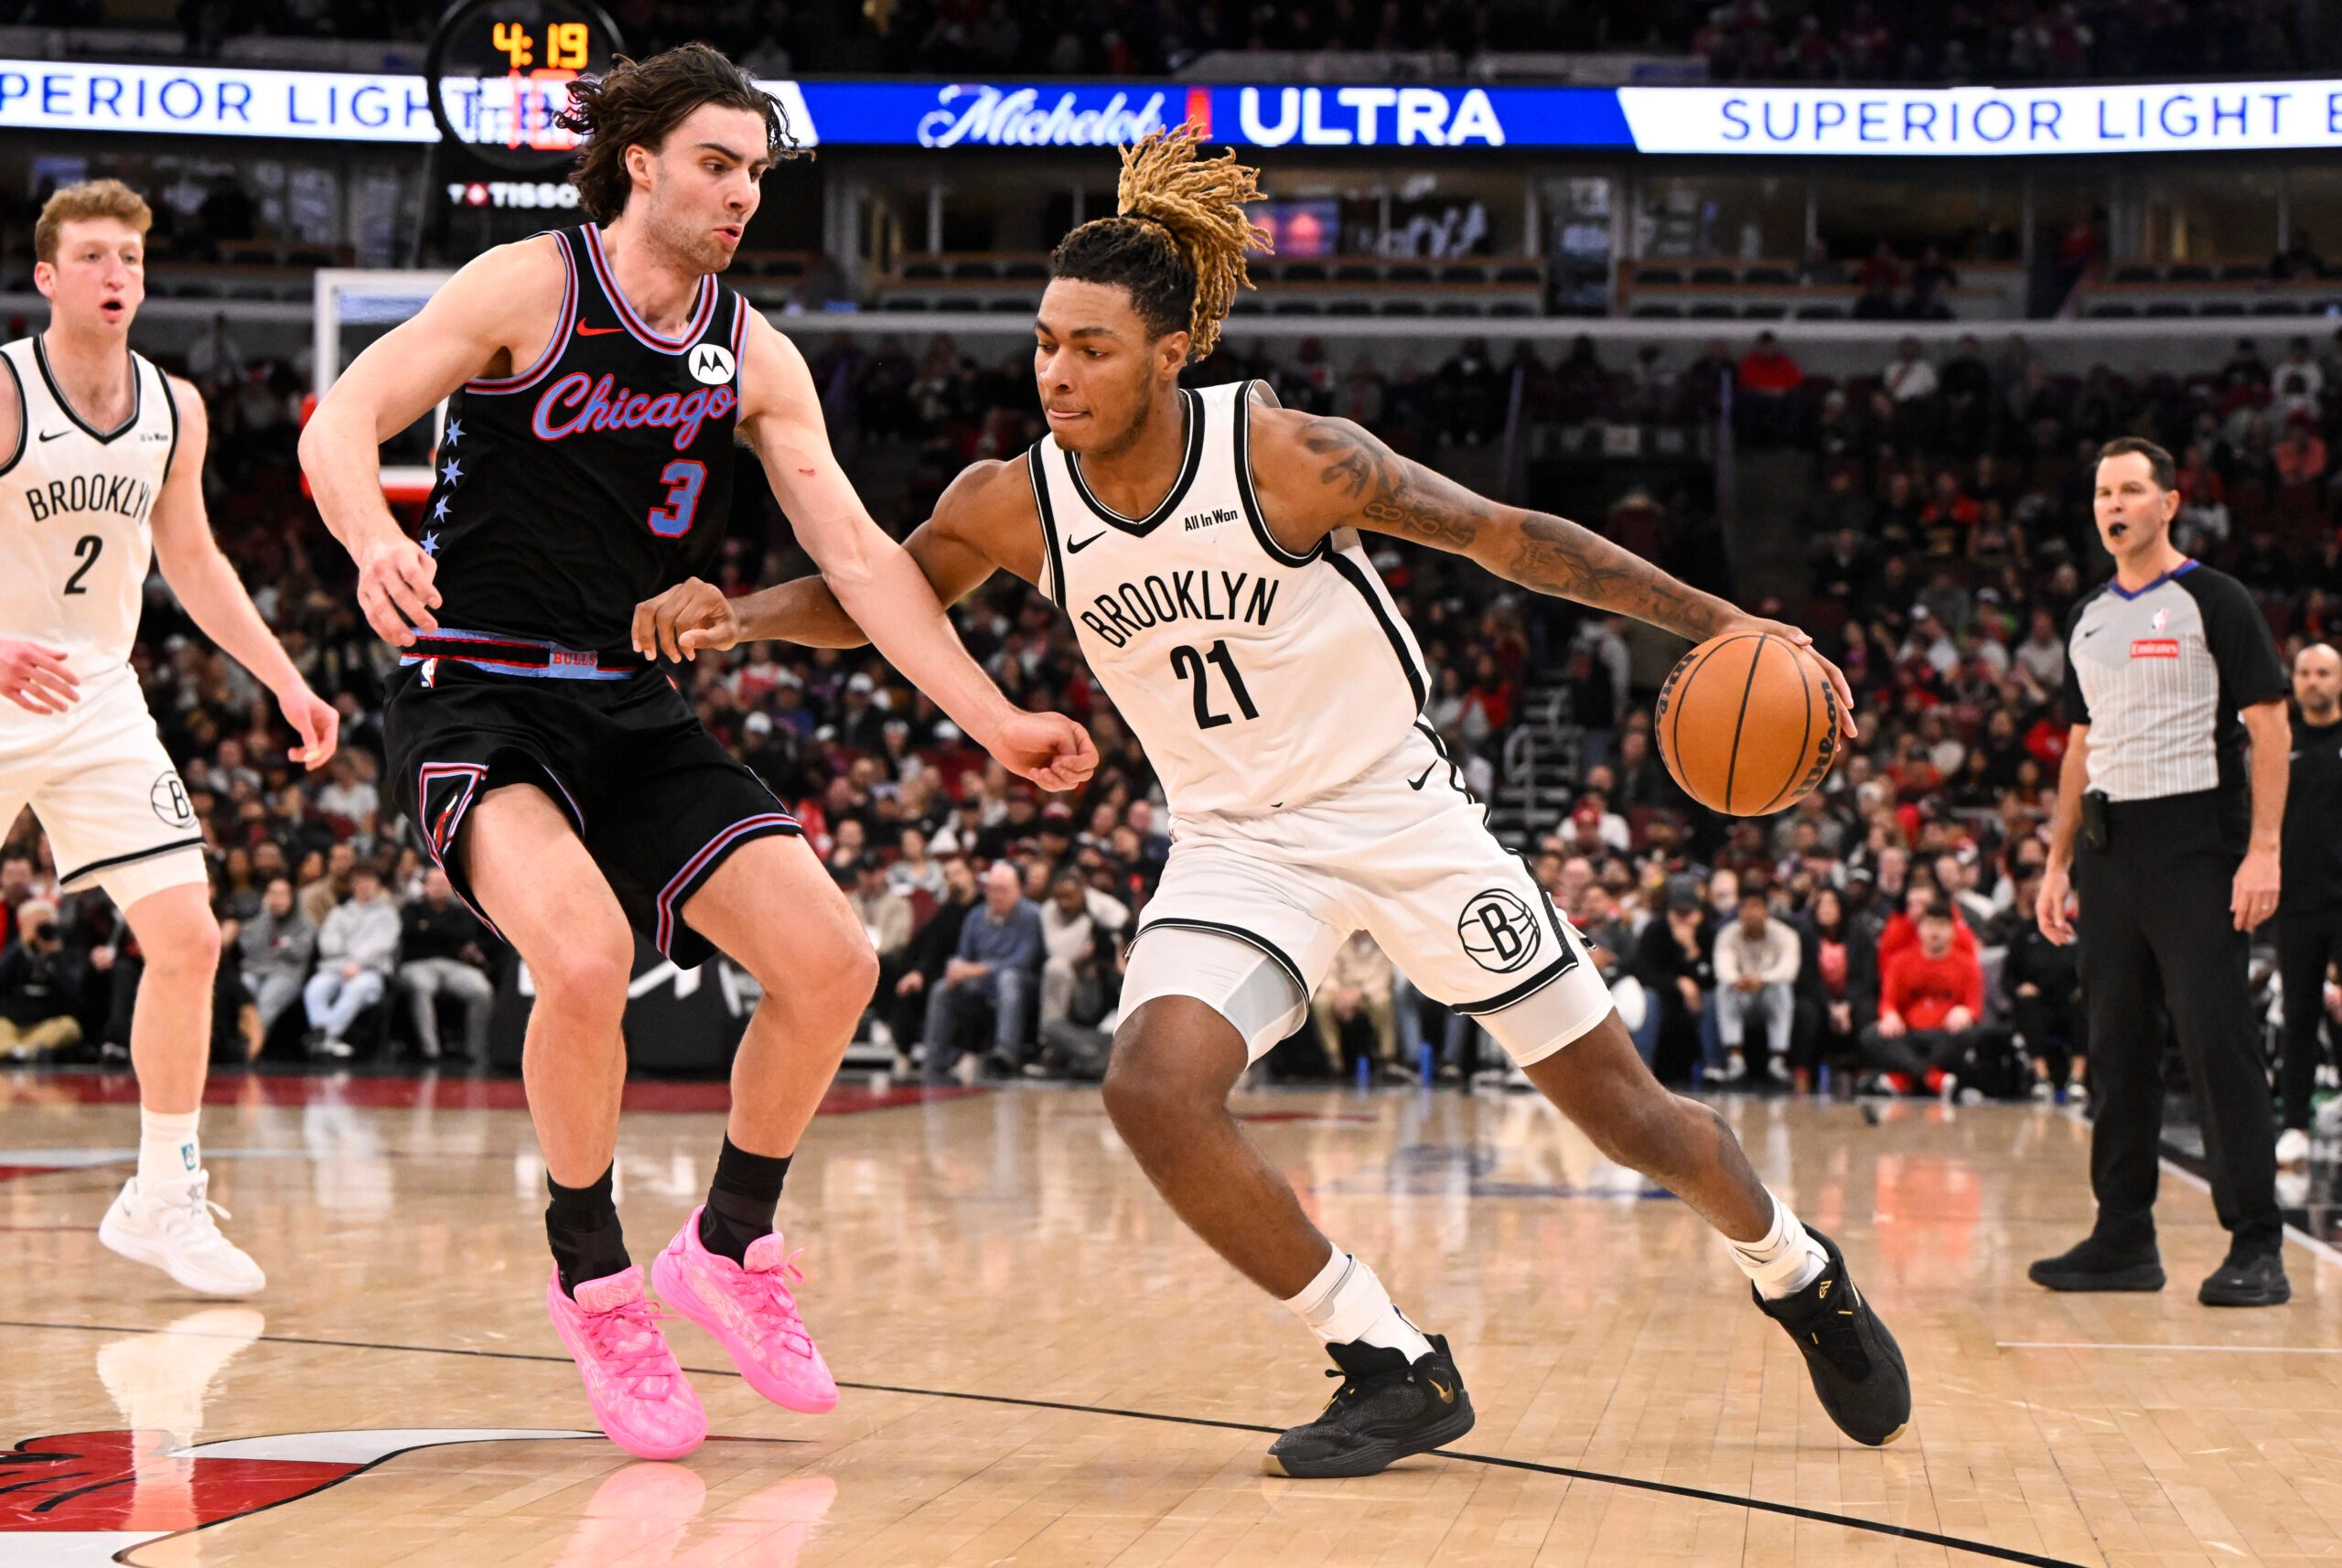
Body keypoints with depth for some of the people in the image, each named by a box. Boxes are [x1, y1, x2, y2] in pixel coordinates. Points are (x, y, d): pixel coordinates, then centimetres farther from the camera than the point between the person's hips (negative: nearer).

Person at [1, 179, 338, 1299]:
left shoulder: (175, 410, 4)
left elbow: (192, 562, 17)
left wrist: (286, 683, 13)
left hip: (98, 700, 5)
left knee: (186, 935, -6)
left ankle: (162, 1200, 5)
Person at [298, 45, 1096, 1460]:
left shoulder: (754, 356, 6)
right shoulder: (532, 285, -8)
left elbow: (858, 553, 2)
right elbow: (341, 423, -14)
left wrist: (995, 721, -7)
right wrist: (376, 543, -36)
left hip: (637, 714, 6)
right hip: (477, 697, -6)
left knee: (832, 963, -7)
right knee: (586, 952, -31)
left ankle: (733, 1246, 17)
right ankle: (595, 1282, -7)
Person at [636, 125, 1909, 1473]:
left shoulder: (1290, 455, -21)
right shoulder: (1013, 505, -11)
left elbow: (1509, 537, -13)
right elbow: (874, 598, 6)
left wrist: (1718, 623, -14)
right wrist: (738, 613, -14)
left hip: (1403, 810, -3)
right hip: (1237, 843, 3)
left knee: (1619, 1103, 3)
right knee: (1154, 1087, -24)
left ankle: (1803, 1278, 35)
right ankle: (1395, 1372, -6)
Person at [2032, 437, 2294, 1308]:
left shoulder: (2213, 601, -3)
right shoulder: (2088, 619, 16)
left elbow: (2268, 727, -7)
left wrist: (2264, 849, -16)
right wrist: (2058, 861, 16)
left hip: (2194, 844, -7)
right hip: (2109, 850, 7)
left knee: (2217, 1041, -9)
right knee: (2118, 1050, 8)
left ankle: (2257, 1248, -6)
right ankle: (2124, 1241, 14)